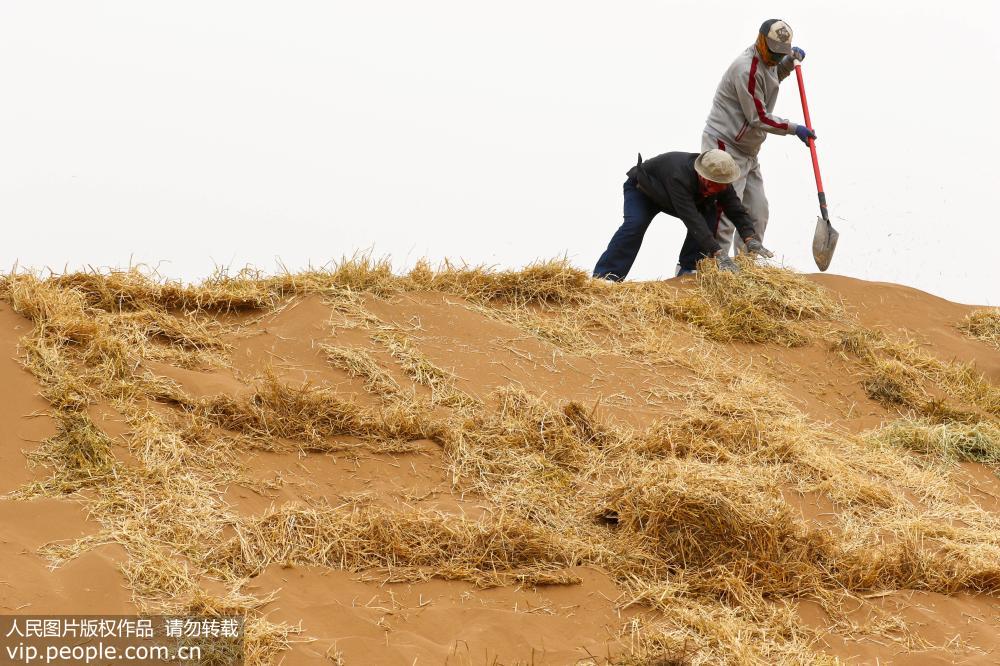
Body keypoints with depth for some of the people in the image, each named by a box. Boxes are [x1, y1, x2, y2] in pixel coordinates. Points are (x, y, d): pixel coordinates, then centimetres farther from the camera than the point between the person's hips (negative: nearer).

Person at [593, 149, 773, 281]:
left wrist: (750, 238, -40)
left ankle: (688, 269, -10)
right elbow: (692, 219, -53)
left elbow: (736, 209, -21)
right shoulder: (679, 176, -47)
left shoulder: (720, 178, -24)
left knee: (710, 214, -16)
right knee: (635, 224, -32)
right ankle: (604, 276, -32)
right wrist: (718, 253, -58)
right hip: (640, 189, -6)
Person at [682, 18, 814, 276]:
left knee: (757, 213, 9)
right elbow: (759, 118, -19)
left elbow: (773, 78, 35)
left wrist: (790, 60, 16)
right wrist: (794, 129, -12)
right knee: (725, 212, -16)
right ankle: (689, 267, -15)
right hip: (726, 147, -10)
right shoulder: (747, 69, -21)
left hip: (747, 151, 10)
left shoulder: (766, 61, 9)